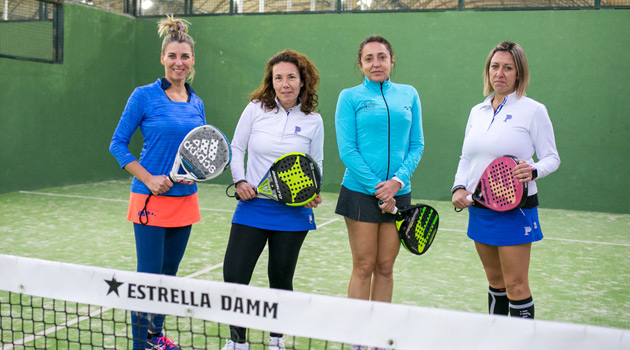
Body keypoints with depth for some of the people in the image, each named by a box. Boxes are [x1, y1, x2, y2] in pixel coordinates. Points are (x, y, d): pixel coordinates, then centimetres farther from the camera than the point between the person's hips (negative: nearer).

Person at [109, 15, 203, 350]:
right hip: (151, 198, -5)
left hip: (185, 199, 6)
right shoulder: (144, 96, -7)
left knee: (168, 272, 15)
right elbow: (118, 143, -6)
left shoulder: (197, 104, 8)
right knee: (148, 275, -2)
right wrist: (149, 179, -15)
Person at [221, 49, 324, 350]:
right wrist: (240, 181, -7)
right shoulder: (255, 109, -2)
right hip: (252, 206, 0)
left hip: (293, 211, 0)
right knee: (234, 276, -3)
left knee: (281, 279, 10)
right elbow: (236, 148, 7)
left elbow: (316, 163, 10)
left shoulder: (313, 121, 0)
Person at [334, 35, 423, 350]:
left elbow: (417, 145, 6)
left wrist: (397, 180, -10)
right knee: (364, 267, 1)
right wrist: (377, 188, -12)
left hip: (398, 193, 3)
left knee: (385, 267, 9)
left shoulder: (409, 95, 9)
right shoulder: (350, 97, 0)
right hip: (361, 191, -3)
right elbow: (347, 150, -6)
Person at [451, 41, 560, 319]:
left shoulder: (533, 110, -5)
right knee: (495, 281, 16)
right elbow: (466, 158, 16)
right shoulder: (477, 111, 11)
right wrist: (459, 187, -1)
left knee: (516, 286, -4)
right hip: (478, 208, 6)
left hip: (515, 209, -5)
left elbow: (551, 157, -3)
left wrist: (533, 171, -24)